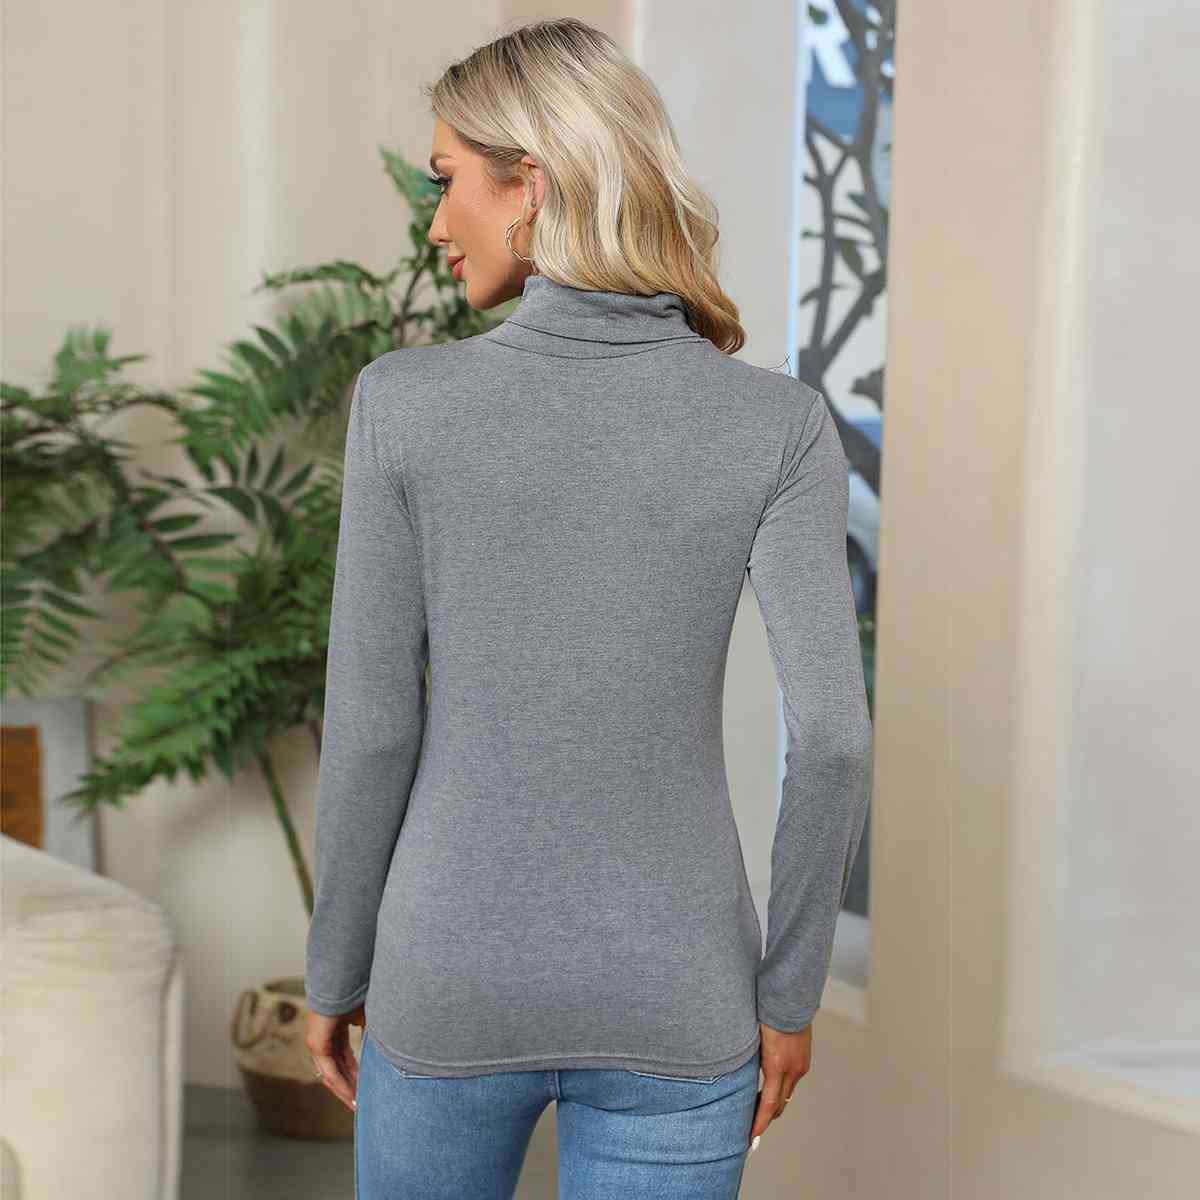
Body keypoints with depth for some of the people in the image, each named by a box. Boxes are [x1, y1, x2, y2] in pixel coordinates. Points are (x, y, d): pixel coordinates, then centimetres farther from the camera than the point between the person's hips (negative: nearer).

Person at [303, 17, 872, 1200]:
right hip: (670, 993, 0)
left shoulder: (404, 401, -12)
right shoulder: (778, 423, -10)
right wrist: (790, 986, 1)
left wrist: (335, 968, 7)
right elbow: (832, 733, -14)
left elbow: (368, 726, -8)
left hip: (458, 979, 0)